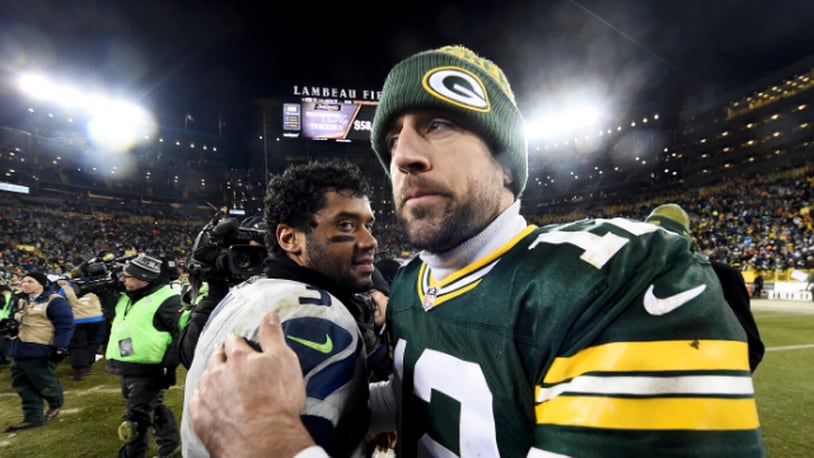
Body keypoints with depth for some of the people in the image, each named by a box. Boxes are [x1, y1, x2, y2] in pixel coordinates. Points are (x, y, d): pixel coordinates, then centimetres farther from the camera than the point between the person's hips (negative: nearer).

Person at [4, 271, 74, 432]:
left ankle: (56, 404, 30)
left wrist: (60, 347, -23)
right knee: (22, 385, 11)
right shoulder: (20, 301, 14)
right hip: (19, 350, 9)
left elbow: (65, 325, -17)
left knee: (45, 383, 2)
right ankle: (33, 417, 20)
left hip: (39, 351, -9)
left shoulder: (54, 301, -12)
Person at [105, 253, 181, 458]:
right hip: (127, 369, 9)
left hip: (147, 371, -9)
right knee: (154, 410, 22)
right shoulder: (127, 297, 10)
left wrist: (169, 366, -23)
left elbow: (182, 333, -21)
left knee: (135, 420, 0)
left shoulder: (166, 300, -19)